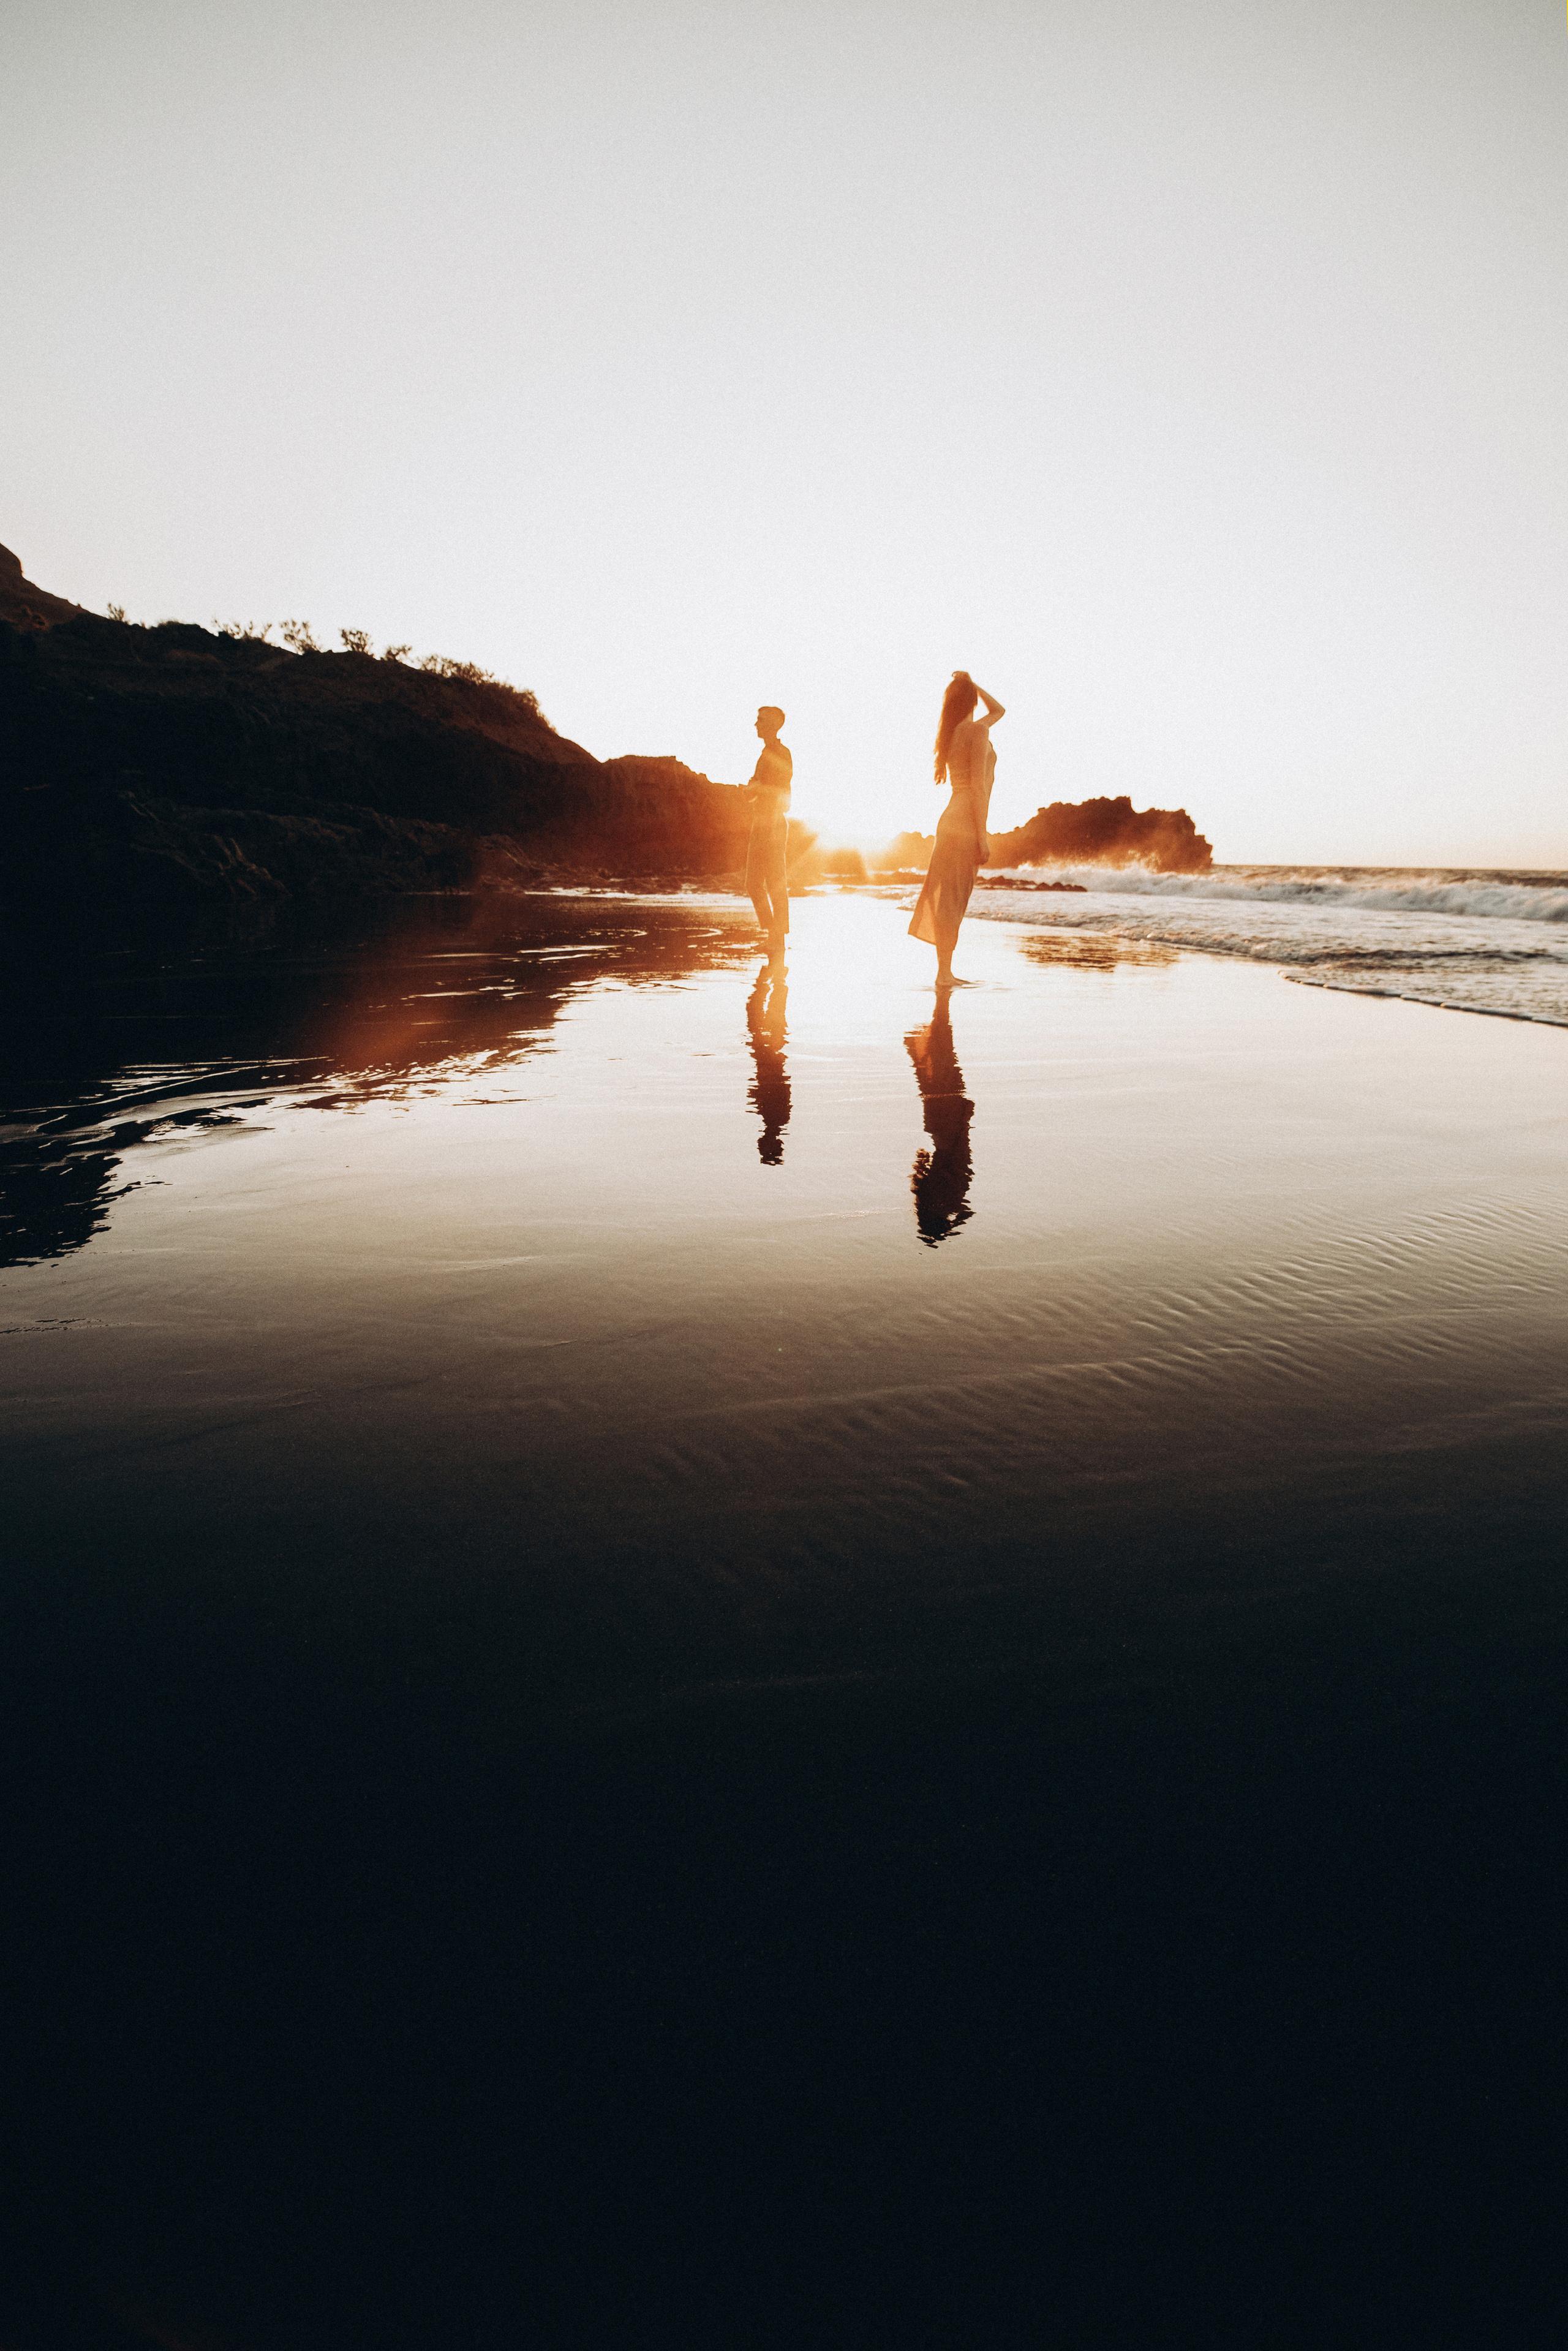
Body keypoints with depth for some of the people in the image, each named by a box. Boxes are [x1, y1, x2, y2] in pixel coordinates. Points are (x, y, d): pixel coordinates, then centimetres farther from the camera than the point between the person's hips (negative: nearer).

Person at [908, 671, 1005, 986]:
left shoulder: (953, 732, 16)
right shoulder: (978, 731, -9)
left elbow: (999, 711, 33)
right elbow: (978, 785, -16)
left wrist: (971, 683, 23)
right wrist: (982, 836, -17)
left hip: (952, 820, 9)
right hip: (966, 822, -9)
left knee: (950, 899, 9)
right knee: (952, 899, -9)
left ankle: (945, 971, 13)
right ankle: (944, 973, -8)